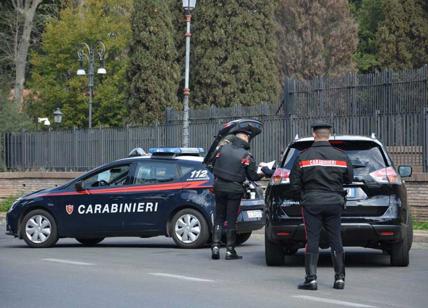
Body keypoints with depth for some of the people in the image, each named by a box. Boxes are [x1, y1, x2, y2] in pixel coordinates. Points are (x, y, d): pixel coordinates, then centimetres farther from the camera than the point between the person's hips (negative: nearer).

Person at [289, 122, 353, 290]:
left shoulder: (304, 156, -4)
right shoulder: (341, 156, 2)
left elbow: (294, 184, -2)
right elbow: (349, 179, 11)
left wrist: (302, 197, 15)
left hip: (311, 202, -2)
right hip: (334, 202, 2)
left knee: (312, 240, 0)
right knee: (336, 240, 9)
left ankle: (311, 278, -4)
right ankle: (339, 278, 10)